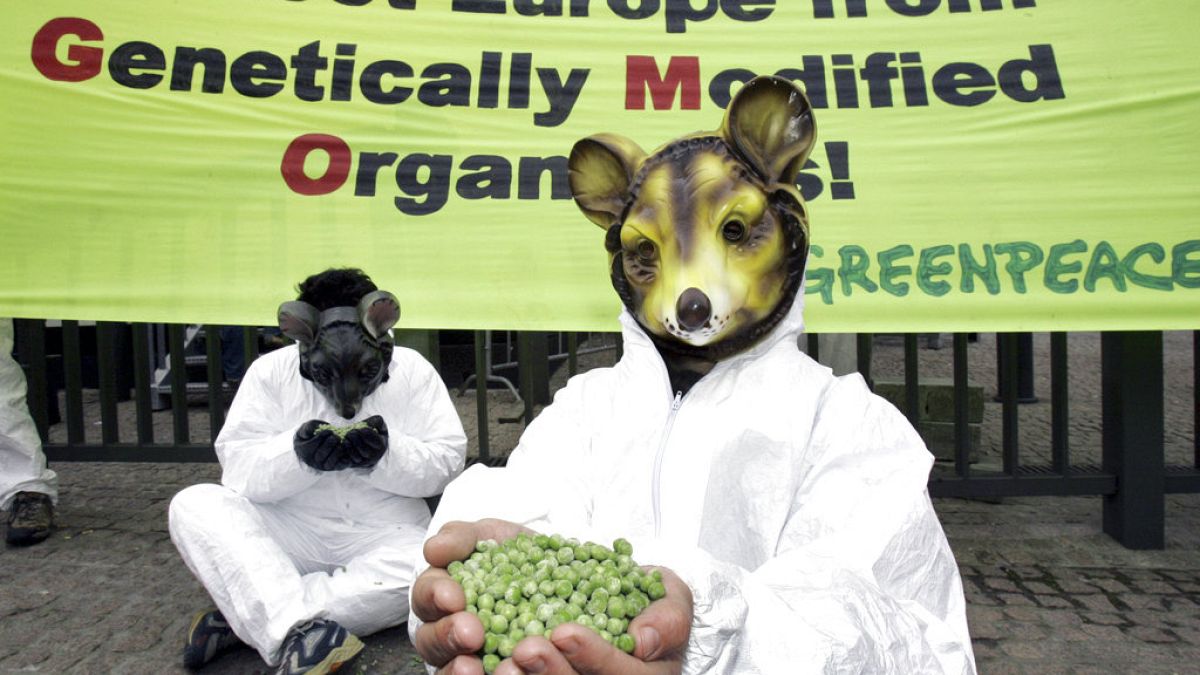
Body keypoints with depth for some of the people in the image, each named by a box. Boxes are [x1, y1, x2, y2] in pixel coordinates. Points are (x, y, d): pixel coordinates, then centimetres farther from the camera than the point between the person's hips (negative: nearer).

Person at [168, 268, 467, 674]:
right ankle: (293, 631, -40)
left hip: (383, 537, -1)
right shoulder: (271, 371, -2)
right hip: (288, 534, 1)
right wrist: (297, 454, -27)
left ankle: (240, 619, -26)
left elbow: (448, 461, -6)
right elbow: (236, 467, -7)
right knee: (193, 507, -23)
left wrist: (388, 454, -24)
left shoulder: (413, 371, -3)